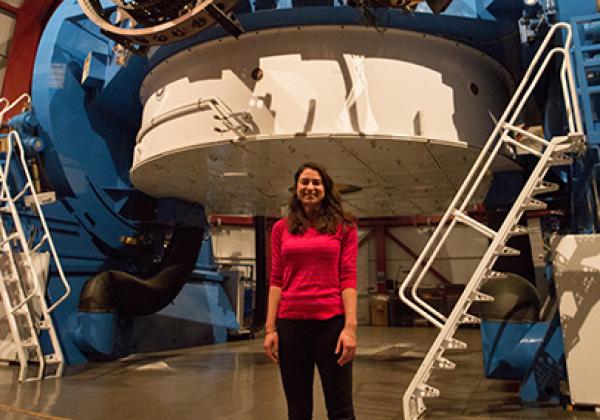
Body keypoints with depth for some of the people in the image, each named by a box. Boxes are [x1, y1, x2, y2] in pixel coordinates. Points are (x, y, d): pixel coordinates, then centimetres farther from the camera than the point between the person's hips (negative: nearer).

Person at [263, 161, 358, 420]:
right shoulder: (281, 228, 9)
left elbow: (348, 278, -2)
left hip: (331, 322, -2)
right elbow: (276, 280, 8)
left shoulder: (343, 226, 3)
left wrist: (350, 326, -11)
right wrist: (270, 328, 2)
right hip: (290, 323, 2)